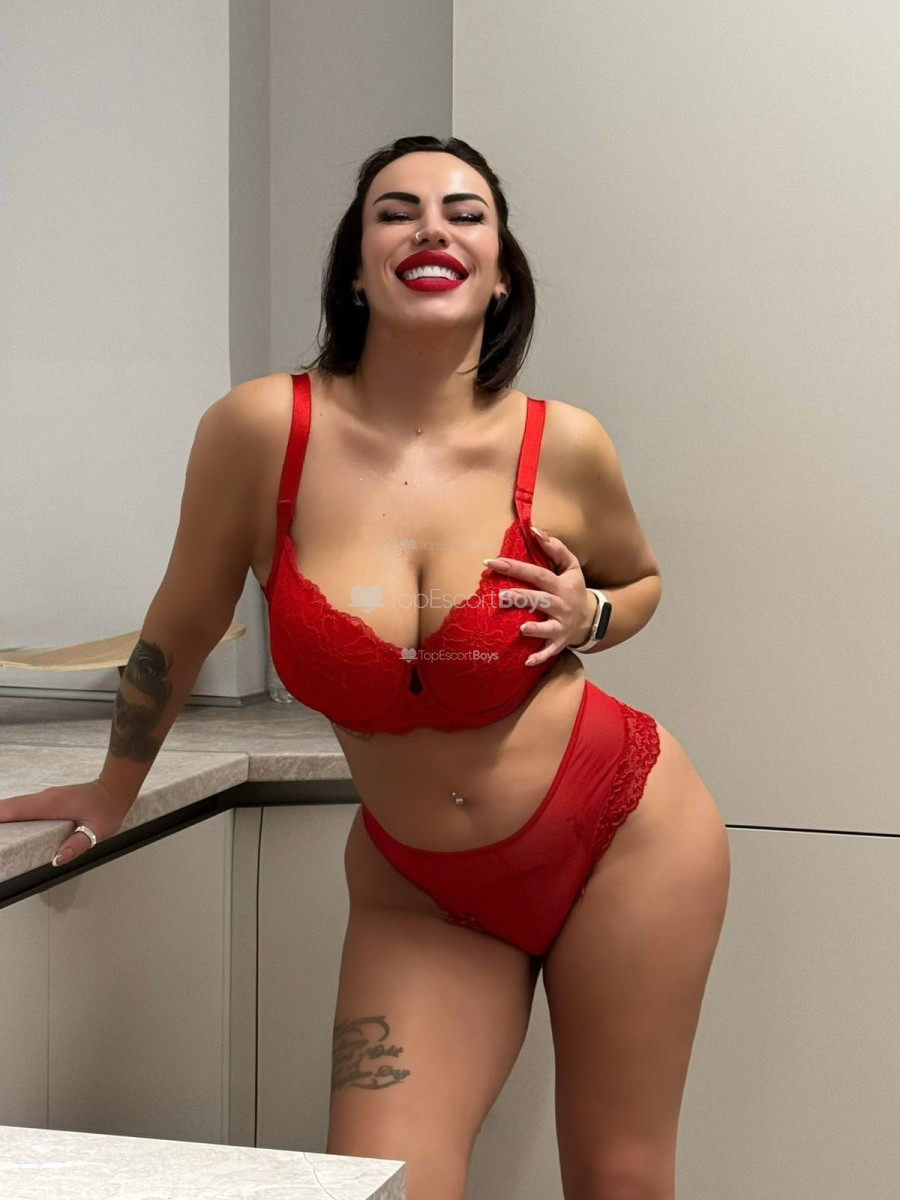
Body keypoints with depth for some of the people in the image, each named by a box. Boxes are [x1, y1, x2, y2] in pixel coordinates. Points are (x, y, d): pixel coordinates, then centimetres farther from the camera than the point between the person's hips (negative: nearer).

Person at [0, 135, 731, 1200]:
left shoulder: (563, 447, -11)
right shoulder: (263, 429, -14)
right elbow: (179, 632, 2)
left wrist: (585, 621, -11)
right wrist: (114, 793, 14)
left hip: (620, 839, 0)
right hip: (418, 887, 0)